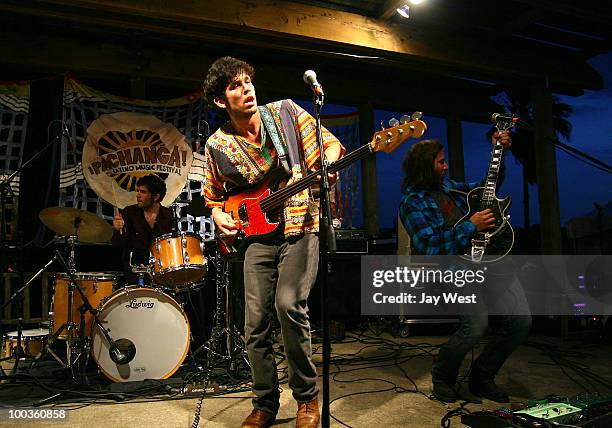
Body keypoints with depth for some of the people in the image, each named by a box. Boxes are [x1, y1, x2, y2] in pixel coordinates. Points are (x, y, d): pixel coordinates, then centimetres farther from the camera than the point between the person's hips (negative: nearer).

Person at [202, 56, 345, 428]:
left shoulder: (286, 112, -2)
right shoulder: (217, 146, 1)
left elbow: (330, 144, 1)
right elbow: (214, 195, 16)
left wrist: (327, 165, -21)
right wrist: (219, 214, -5)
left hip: (301, 226, -2)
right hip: (259, 234, 3)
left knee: (289, 305, -21)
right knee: (256, 324, 0)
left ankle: (308, 397, 2)